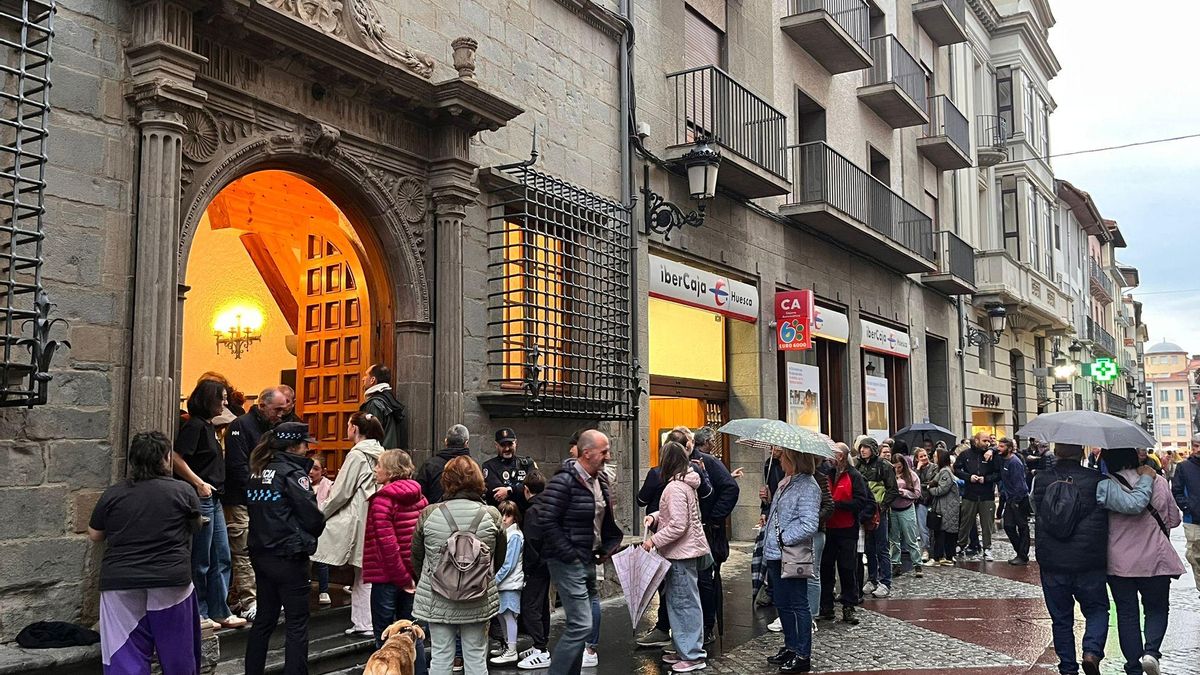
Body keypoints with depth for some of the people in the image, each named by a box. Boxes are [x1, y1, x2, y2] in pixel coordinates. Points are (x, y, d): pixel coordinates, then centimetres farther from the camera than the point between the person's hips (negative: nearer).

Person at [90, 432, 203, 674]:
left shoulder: (112, 494, 1)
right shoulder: (183, 491, -3)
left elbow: (94, 535, 12)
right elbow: (195, 527, 12)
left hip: (120, 582, 1)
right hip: (170, 580, -1)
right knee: (177, 653, 15)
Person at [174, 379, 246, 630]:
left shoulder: (208, 426, 15)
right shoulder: (194, 426, -13)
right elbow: (176, 459, -22)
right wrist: (199, 483, -20)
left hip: (214, 499, 9)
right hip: (201, 498, -9)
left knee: (221, 559, 13)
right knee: (201, 561, 1)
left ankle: (219, 612, 21)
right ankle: (199, 614, 12)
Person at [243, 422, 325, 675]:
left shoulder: (258, 472, 9)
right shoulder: (292, 473, -14)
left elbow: (256, 511, 15)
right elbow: (313, 518, -15)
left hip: (261, 554, 8)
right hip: (289, 557, -8)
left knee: (264, 619, 17)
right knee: (297, 624, 0)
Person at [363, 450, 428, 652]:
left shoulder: (382, 500, -14)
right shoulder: (419, 498, 6)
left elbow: (387, 543, -20)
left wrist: (402, 578, -14)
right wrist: (408, 576, 9)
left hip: (387, 576, -6)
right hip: (413, 574, 6)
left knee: (384, 636, 5)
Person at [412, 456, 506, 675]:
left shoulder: (428, 514, -8)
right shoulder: (491, 515, -7)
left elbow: (416, 558, 2)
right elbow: (500, 558, 5)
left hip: (437, 600, 0)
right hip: (478, 602, 0)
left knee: (441, 657, 10)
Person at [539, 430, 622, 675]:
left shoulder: (600, 480, 10)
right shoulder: (564, 482, -17)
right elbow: (548, 522, -21)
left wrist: (607, 547, 11)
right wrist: (569, 554, -18)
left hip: (588, 561, 9)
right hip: (568, 563, -9)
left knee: (579, 624, 14)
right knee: (581, 624, -12)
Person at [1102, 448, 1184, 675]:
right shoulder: (1158, 482, -7)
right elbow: (1174, 520, 3)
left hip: (1118, 561, 0)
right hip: (1154, 559, 0)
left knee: (1126, 614, 10)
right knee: (1157, 608, 18)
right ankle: (1151, 651, -6)